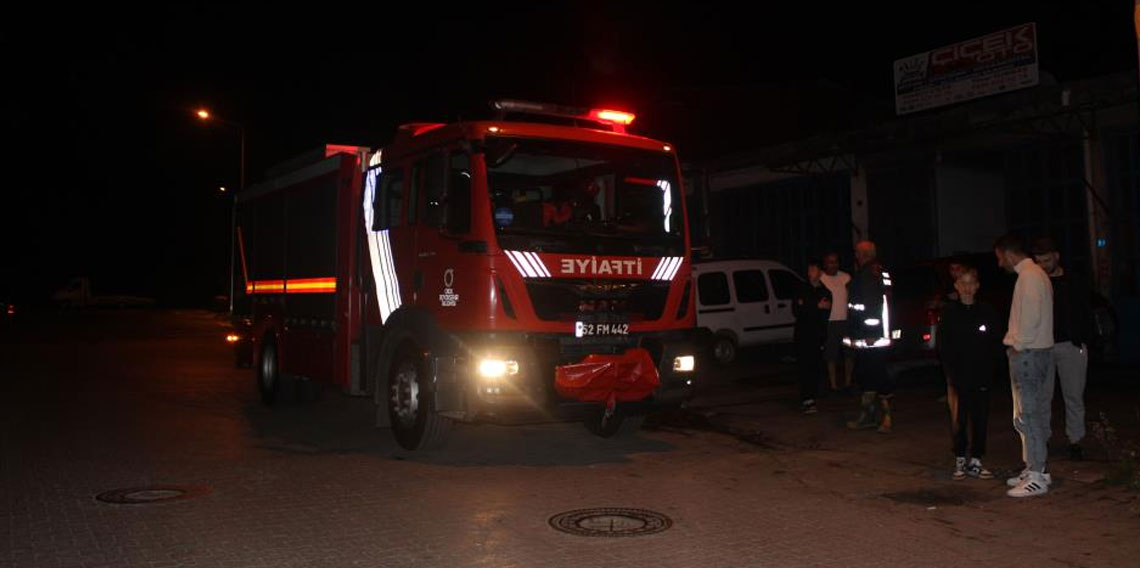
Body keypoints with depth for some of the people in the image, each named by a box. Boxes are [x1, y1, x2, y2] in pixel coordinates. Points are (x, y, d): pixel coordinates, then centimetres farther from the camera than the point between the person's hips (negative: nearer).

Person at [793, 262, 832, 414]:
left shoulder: (826, 293, 10)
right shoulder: (802, 290, 11)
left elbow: (825, 316, -1)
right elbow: (795, 310, -2)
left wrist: (806, 307, -9)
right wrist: (817, 307, -9)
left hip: (818, 336, 1)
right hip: (802, 335, -1)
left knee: (815, 368, -3)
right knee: (804, 368, -10)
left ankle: (810, 400, 3)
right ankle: (807, 400, -16)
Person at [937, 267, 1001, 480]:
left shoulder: (987, 312, 4)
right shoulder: (949, 312, 1)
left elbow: (994, 345, 5)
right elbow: (943, 346, 0)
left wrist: (989, 371, -5)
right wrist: (951, 372, -8)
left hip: (981, 376, 2)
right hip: (958, 376, -1)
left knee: (980, 418, 5)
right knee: (958, 420, 2)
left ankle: (976, 461, 15)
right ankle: (960, 461, 13)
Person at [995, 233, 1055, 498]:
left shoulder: (1029, 276, -14)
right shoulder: (1035, 274, 18)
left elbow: (1031, 317, -22)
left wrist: (1017, 346, -13)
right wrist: (1016, 343, 13)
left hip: (1028, 354, -10)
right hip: (1034, 351, 10)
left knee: (1028, 415, -7)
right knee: (1035, 414, 14)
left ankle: (1036, 477, -4)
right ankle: (1034, 469, 21)